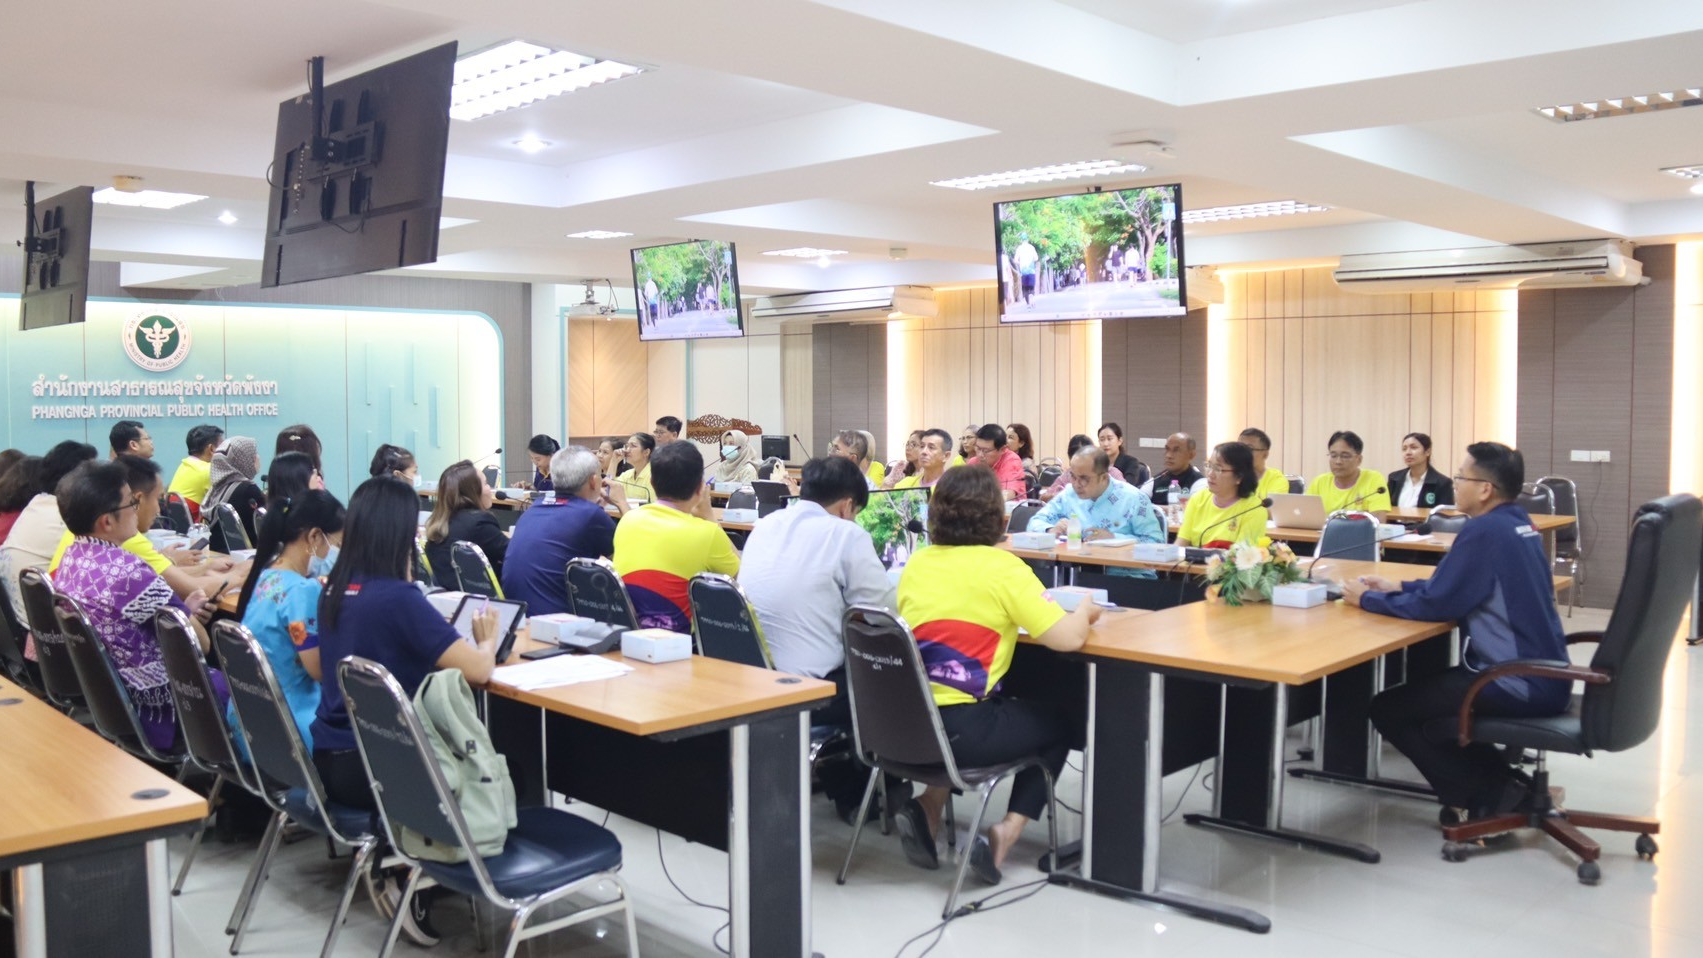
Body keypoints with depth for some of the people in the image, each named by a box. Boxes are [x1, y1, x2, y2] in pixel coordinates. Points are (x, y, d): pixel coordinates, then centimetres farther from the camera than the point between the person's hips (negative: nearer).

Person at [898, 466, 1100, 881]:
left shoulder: (918, 562, 7)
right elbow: (1067, 638, -13)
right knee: (1056, 726, 23)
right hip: (961, 728, -5)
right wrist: (1085, 610, 8)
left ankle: (929, 807, 17)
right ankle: (1005, 833, 8)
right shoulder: (1001, 566, -10)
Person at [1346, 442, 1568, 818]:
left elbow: (1435, 605, -18)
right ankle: (1501, 780, 17)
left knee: (1387, 709, -2)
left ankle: (1491, 795, 1)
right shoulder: (1515, 522, 10)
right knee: (1419, 691, 25)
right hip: (1542, 677, 10)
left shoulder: (1485, 531, -20)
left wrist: (1367, 599, -5)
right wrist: (1397, 587, 13)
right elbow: (1453, 586, 20)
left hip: (1520, 685, -10)